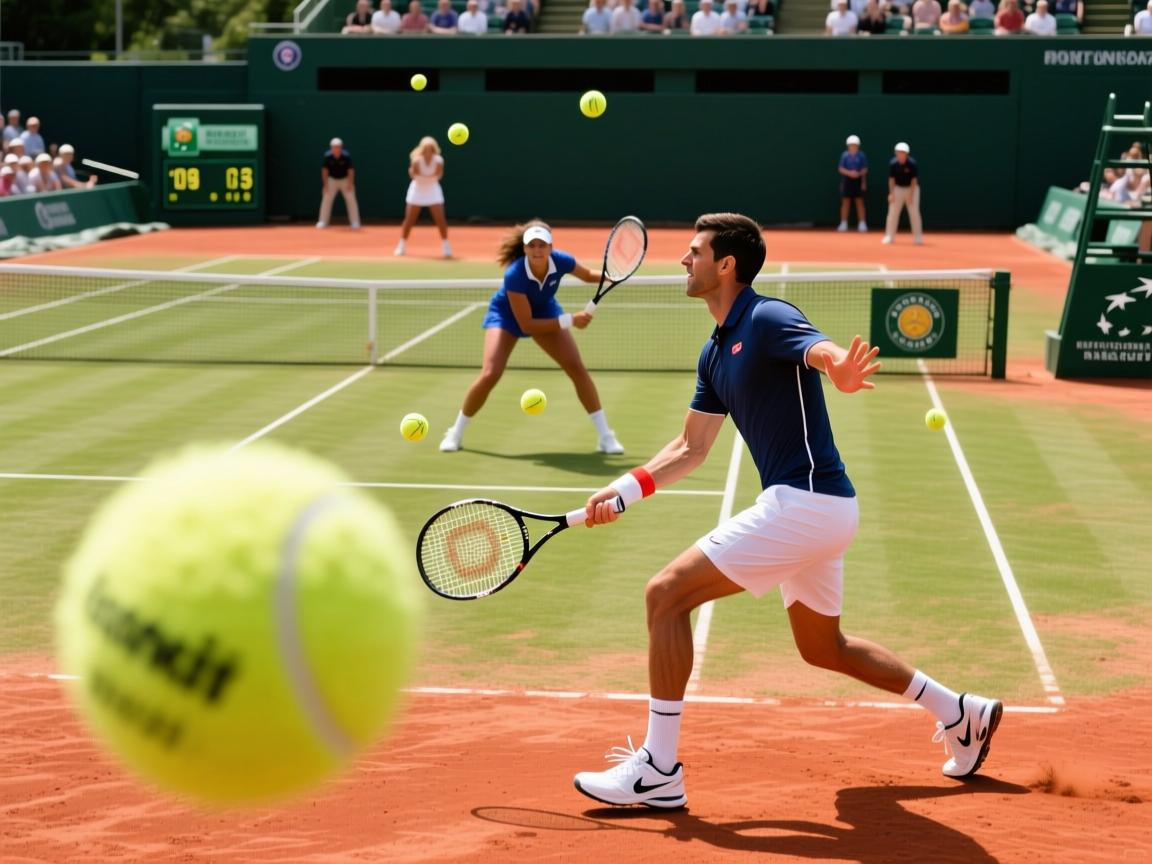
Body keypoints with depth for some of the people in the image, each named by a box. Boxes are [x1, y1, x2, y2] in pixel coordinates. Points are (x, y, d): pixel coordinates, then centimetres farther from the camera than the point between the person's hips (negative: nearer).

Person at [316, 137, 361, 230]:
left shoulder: (346, 156, -25)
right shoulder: (327, 156, -21)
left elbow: (351, 170, -19)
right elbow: (324, 170, -12)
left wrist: (350, 184, -20)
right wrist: (325, 184, -14)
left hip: (345, 179, -1)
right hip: (332, 179, 1)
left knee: (351, 199, -8)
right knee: (326, 199, -4)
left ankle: (355, 223, -4)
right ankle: (323, 222, 3)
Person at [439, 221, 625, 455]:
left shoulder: (561, 261, -28)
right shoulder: (514, 275, -38)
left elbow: (588, 275, -3)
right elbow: (526, 325, -33)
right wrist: (569, 320, -35)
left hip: (544, 311, 3)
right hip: (506, 315, -3)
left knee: (577, 367, -9)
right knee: (490, 375, -17)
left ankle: (605, 436, 1)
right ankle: (455, 433, 5)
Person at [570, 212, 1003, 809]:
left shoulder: (768, 319, -13)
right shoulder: (715, 354, 15)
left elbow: (826, 352, -33)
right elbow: (691, 448, 21)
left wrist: (843, 371, -57)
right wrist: (626, 490, 9)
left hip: (805, 502, -10)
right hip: (812, 509, 10)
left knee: (666, 594, -12)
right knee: (823, 647, 25)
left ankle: (657, 773, -11)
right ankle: (962, 714, 35)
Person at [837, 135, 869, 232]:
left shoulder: (861, 155, 0)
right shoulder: (845, 155, 2)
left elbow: (864, 169, 0)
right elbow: (841, 169, 0)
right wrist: (849, 173, -17)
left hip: (858, 181, -1)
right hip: (847, 180, 1)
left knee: (860, 202, -1)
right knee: (845, 202, 2)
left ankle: (862, 224, 2)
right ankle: (843, 224, 8)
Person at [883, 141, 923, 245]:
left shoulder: (912, 164, -21)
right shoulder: (893, 164, -14)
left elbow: (914, 180, -18)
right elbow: (891, 179, -8)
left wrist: (911, 195, -22)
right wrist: (891, 193, -15)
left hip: (912, 188, -2)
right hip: (898, 188, 2)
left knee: (914, 212, -7)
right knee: (893, 212, 0)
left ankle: (918, 237, -1)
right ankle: (889, 236, 7)